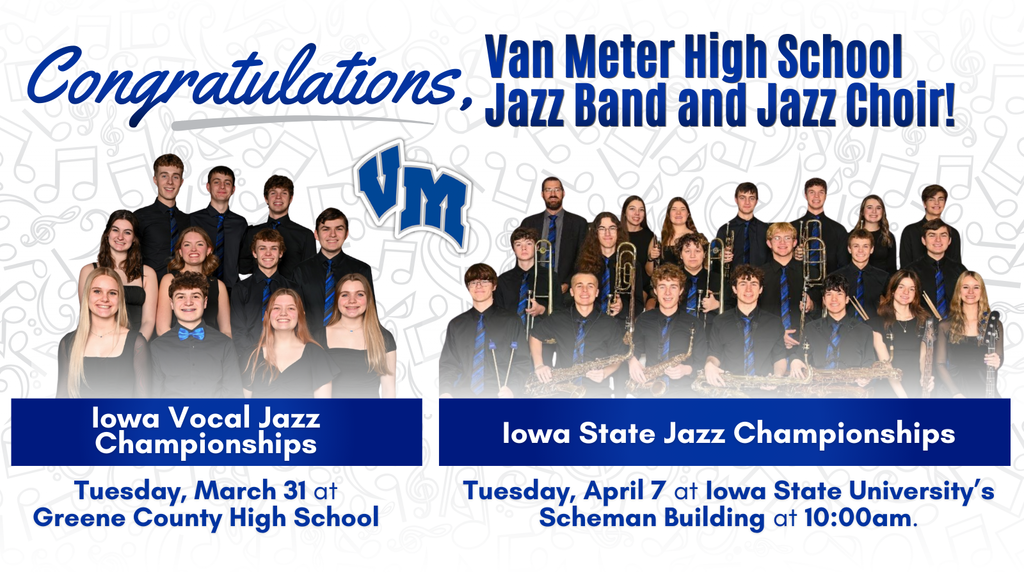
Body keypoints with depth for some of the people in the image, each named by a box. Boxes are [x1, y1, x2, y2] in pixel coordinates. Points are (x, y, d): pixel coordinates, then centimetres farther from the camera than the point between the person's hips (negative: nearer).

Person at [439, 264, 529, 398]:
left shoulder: (511, 322, 10)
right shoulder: (456, 324, 17)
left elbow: (521, 362, 6)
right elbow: (448, 363, 15)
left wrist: (512, 389, -11)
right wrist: (445, 391, -3)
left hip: (497, 396, -2)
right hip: (463, 395, 2)